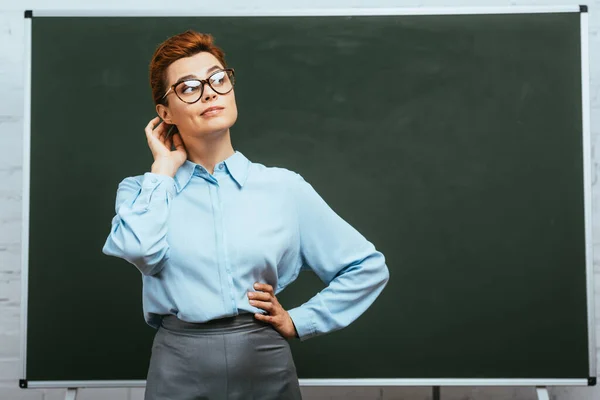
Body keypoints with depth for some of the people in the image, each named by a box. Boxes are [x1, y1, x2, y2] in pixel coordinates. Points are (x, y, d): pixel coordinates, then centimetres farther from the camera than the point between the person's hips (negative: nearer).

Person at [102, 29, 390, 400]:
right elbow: (139, 248, -19)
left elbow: (369, 266, 5)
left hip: (267, 363, 1)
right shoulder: (143, 190, 4)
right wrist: (164, 167, -7)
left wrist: (297, 321, 1)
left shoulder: (283, 187, 1)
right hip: (180, 368, 0)